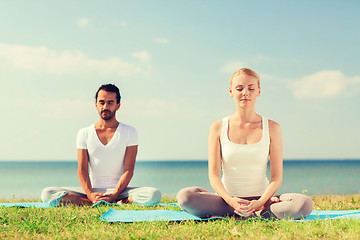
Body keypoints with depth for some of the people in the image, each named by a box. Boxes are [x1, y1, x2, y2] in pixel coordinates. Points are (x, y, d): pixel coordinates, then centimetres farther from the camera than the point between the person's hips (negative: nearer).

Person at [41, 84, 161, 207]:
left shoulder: (129, 132, 4)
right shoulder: (84, 133, 8)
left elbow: (128, 170, -4)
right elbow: (82, 169, 0)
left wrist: (114, 194, -20)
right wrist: (90, 194, -19)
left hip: (119, 191, -2)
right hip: (92, 190, 2)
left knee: (154, 195, -32)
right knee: (47, 193, -22)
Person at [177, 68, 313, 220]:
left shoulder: (271, 128, 3)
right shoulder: (218, 128, 3)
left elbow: (277, 177, -1)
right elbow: (214, 175, -3)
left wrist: (260, 202, -21)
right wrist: (231, 201, -23)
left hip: (261, 198, 0)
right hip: (228, 199, 1)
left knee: (304, 204, -28)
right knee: (184, 196, -29)